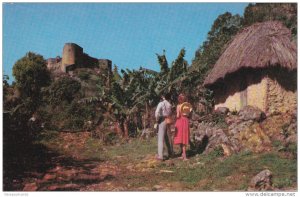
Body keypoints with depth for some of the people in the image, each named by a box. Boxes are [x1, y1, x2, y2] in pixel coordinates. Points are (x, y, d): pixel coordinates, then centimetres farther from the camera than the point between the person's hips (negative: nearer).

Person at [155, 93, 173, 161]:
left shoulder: (161, 104, -10)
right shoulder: (169, 105, 10)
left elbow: (157, 112, -20)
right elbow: (171, 114, 9)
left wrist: (157, 120, -9)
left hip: (162, 122, -6)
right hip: (168, 122, 6)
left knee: (160, 139, -5)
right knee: (167, 138, 18)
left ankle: (160, 156, -7)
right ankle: (170, 153, 27)